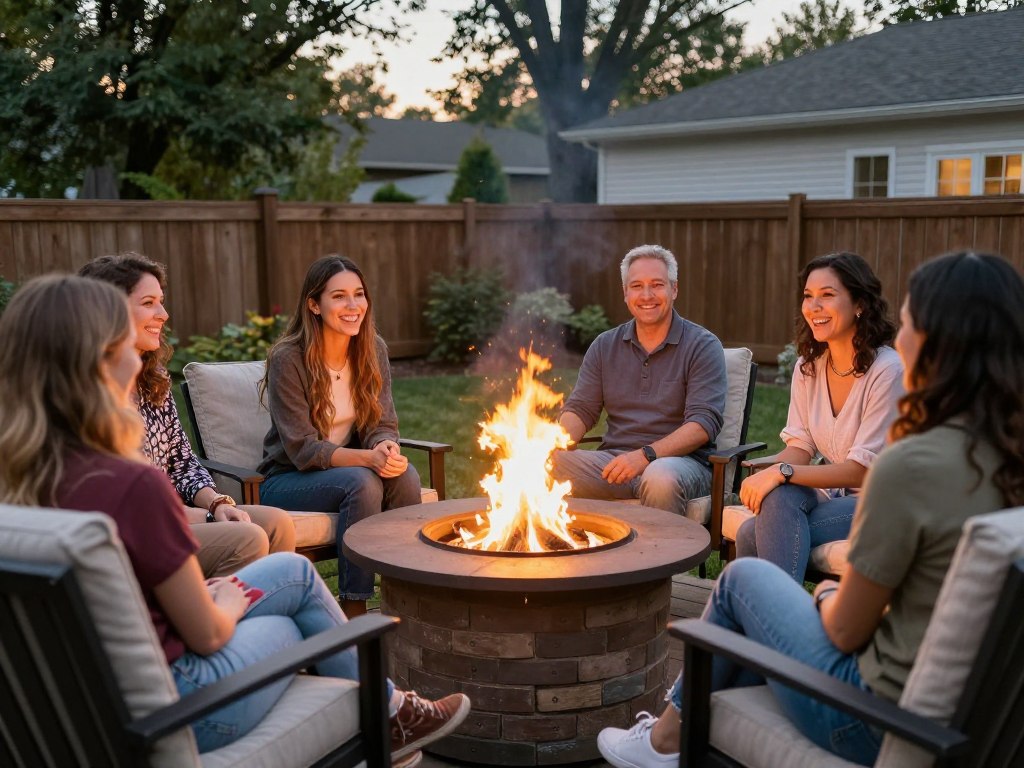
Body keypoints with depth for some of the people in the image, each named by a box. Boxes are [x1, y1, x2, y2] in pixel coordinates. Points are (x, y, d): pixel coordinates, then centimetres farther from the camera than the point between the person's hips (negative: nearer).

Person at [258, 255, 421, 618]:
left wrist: (388, 448, -27)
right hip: (289, 479, -4)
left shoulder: (374, 349, -2)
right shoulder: (287, 359, -18)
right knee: (363, 483, -33)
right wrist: (368, 458, -35)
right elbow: (302, 449, -20)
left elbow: (383, 424, -1)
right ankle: (353, 610, -24)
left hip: (349, 467, 4)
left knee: (405, 475, -27)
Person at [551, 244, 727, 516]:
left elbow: (704, 422, -11)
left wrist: (646, 455, -26)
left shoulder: (703, 346, -1)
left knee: (661, 477, -39)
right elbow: (580, 409, 10)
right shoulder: (605, 346, 14)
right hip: (613, 460, 3)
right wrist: (552, 446, -13)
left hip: (681, 459, -3)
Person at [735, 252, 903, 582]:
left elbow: (862, 470, -17)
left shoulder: (888, 371, -15)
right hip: (831, 491, 6)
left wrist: (783, 473, -26)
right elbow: (800, 446, 5)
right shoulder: (807, 366, 6)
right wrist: (767, 472, -18)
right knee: (778, 497, -27)